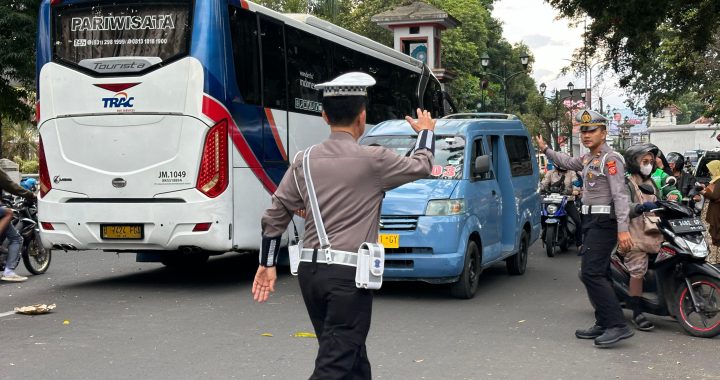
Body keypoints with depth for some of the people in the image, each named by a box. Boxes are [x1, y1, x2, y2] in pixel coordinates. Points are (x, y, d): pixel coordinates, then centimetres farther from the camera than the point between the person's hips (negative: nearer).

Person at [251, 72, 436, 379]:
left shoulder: (305, 160, 6)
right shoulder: (372, 160, -8)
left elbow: (275, 214, 9)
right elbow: (421, 167, 10)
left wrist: (267, 263, 19)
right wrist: (426, 131, 28)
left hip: (310, 271, 6)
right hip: (348, 274, -6)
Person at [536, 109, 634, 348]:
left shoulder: (610, 158, -12)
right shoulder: (587, 158, 16)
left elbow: (620, 194, -20)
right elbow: (568, 162, 38)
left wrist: (622, 229, -27)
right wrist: (545, 150, 43)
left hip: (603, 223, -10)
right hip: (591, 221, 10)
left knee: (591, 273, -17)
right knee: (598, 275, 10)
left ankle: (618, 326, -18)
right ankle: (604, 324, 15)